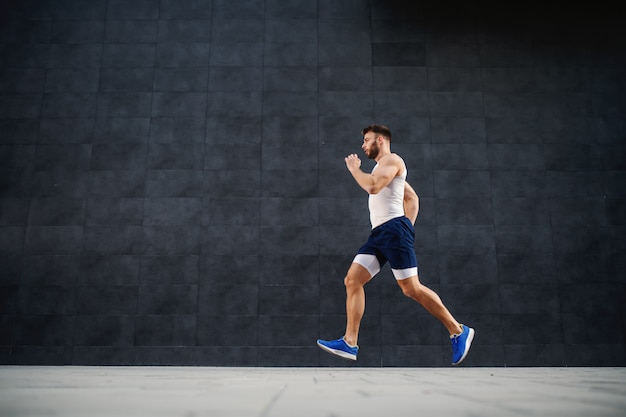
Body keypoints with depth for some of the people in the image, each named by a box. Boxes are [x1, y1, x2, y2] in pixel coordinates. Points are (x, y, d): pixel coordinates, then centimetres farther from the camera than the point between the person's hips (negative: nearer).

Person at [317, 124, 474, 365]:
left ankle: (458, 331, 5)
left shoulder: (391, 159, -2)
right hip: (379, 233, 10)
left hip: (393, 229, -10)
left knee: (411, 288, -9)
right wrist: (408, 225, 21)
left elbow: (372, 186, -20)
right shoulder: (384, 168, 27)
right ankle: (350, 343, -4)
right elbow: (413, 198, 30)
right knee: (352, 280, -2)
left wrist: (354, 168, -4)